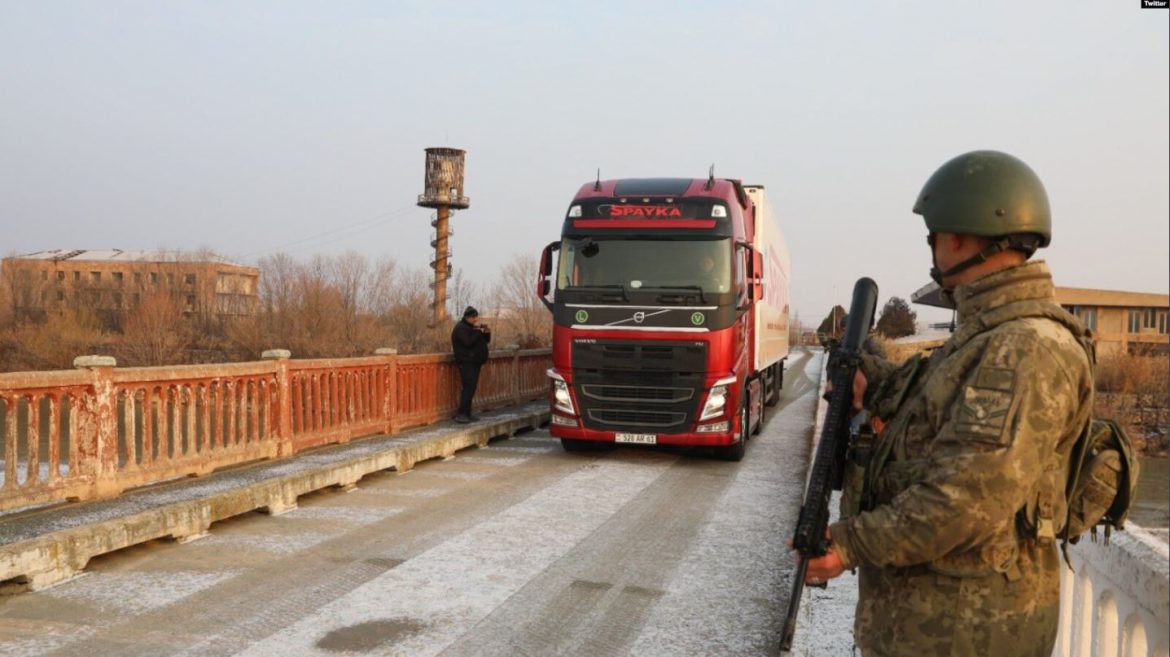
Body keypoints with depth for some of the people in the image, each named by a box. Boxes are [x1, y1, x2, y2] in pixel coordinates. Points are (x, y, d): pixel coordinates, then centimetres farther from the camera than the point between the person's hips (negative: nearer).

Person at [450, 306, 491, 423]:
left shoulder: (474, 327, 19)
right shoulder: (460, 328, -10)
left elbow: (486, 340, 20)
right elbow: (468, 342, -24)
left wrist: (487, 333, 0)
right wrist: (478, 331, -18)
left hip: (474, 362, 9)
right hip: (466, 362, -9)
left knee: (471, 388, 8)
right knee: (468, 387, -17)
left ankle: (466, 414, 10)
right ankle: (461, 414, -20)